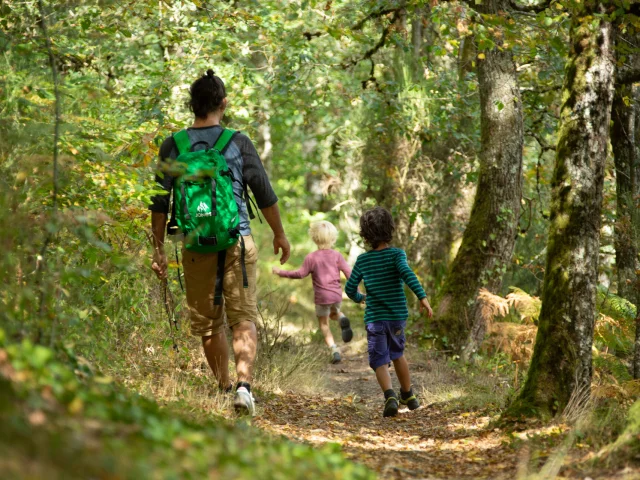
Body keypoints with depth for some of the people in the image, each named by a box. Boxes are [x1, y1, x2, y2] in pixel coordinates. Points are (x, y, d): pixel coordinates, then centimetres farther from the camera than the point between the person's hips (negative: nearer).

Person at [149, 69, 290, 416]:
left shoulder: (172, 147, 1)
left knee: (208, 324, 13)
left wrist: (159, 249, 9)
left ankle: (224, 388, 21)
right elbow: (265, 195, 3)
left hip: (196, 247, 2)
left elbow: (159, 203, 2)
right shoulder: (238, 143, -2)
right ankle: (244, 384, -18)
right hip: (237, 242, -2)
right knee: (243, 319, -1)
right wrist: (279, 234, 17)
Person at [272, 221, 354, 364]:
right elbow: (349, 273, -2)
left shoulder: (311, 257, -9)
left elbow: (300, 273, -7)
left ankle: (334, 349, -4)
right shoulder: (337, 256, -1)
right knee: (334, 313, 31)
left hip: (321, 297, -3)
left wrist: (281, 272, 4)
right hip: (337, 295, 3)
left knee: (323, 324, 13)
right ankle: (342, 319, -5)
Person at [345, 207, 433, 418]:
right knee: (397, 354, 22)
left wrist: (358, 298, 28)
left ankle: (390, 396, -25)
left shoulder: (362, 260, 1)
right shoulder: (396, 254, -6)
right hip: (397, 315, 1)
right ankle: (408, 395, 36)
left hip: (374, 319, -1)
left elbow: (350, 288, 6)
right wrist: (422, 297, -30)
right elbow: (407, 273, -25)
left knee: (380, 361, 0)